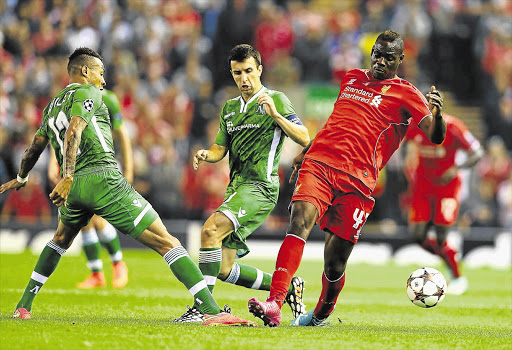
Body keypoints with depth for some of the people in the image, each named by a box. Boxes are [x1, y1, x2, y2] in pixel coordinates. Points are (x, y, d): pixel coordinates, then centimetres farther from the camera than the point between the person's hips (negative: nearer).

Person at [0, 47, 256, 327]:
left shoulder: (52, 106, 25)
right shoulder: (87, 92, 3)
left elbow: (35, 148, 38)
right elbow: (74, 131, -15)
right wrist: (67, 177, -25)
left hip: (74, 188, 7)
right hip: (104, 179, -7)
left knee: (61, 240, 39)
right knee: (167, 243, -10)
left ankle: (23, 306, 35)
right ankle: (212, 311, -22)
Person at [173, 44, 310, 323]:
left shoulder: (276, 100, 0)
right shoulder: (230, 108, 20)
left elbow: (304, 138, -8)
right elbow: (220, 148, 22)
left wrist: (275, 115, -22)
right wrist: (206, 155, -1)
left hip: (260, 187, -8)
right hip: (236, 187, 8)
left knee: (211, 229, -29)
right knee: (224, 270, 3)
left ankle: (202, 306, -30)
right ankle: (287, 286, 21)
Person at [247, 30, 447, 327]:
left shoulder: (405, 94, 6)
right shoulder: (351, 78, 23)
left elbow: (435, 137, -6)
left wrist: (437, 114, -27)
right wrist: (305, 152, 37)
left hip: (357, 180, -3)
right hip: (318, 164, 3)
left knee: (334, 263, -2)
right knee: (300, 221, -25)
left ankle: (321, 314, 29)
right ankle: (274, 305, -36)